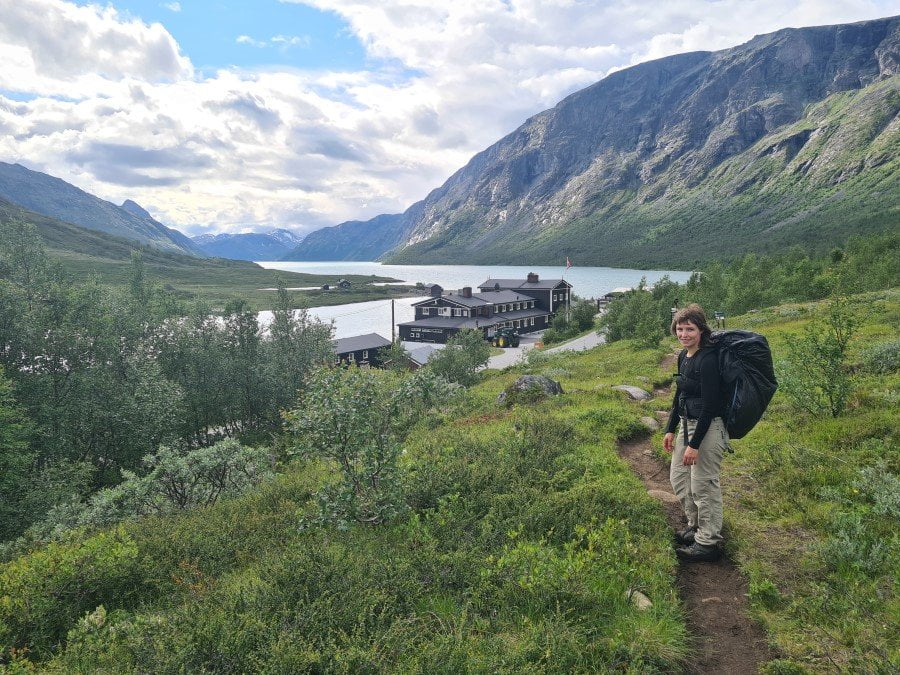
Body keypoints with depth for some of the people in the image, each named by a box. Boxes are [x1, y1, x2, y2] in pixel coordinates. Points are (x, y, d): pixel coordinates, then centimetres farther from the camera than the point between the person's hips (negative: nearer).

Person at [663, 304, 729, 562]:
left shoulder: (708, 359, -20)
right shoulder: (684, 356, 7)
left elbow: (710, 405, -22)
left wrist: (695, 444, -20)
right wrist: (670, 429, 16)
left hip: (709, 428, -9)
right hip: (686, 424, 10)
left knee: (703, 485, 0)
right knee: (678, 478, 18)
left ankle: (709, 543, 15)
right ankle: (696, 526, 36)